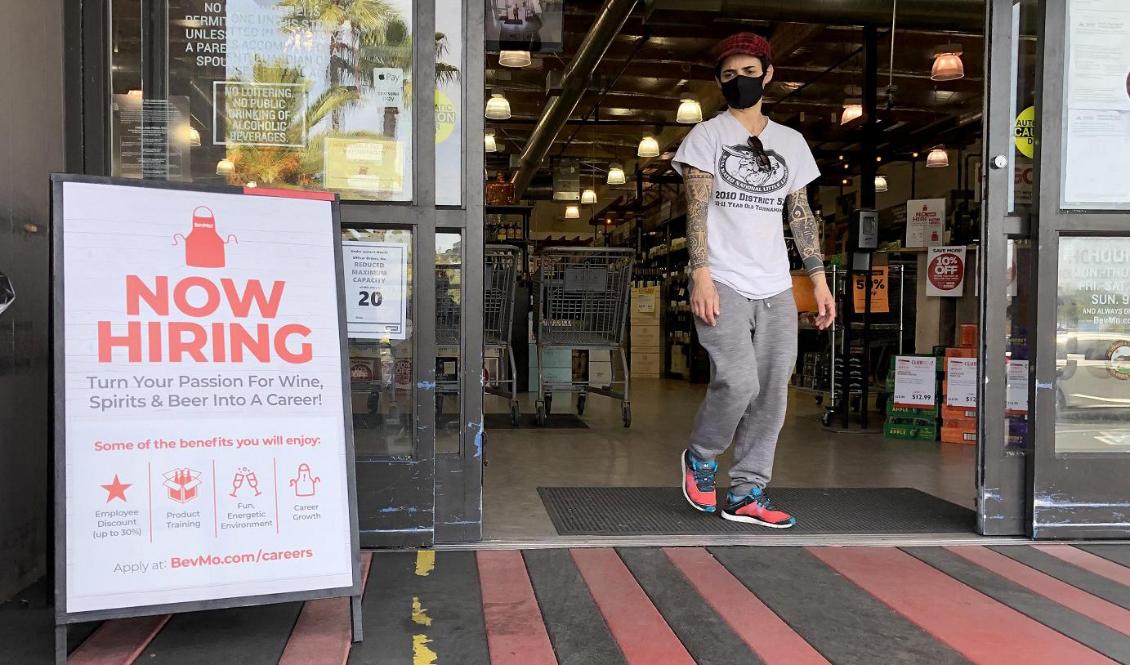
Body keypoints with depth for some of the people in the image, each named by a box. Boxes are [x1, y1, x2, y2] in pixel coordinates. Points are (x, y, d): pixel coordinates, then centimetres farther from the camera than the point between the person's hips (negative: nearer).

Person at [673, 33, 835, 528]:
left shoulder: (791, 142, 17)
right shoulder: (707, 135, 6)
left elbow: (801, 215, 17)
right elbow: (696, 209, -4)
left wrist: (819, 279, 9)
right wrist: (701, 274, -16)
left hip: (776, 288, 5)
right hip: (723, 282, -4)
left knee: (773, 394, 0)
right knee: (738, 382, -18)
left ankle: (746, 493, 11)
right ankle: (700, 459, 9)